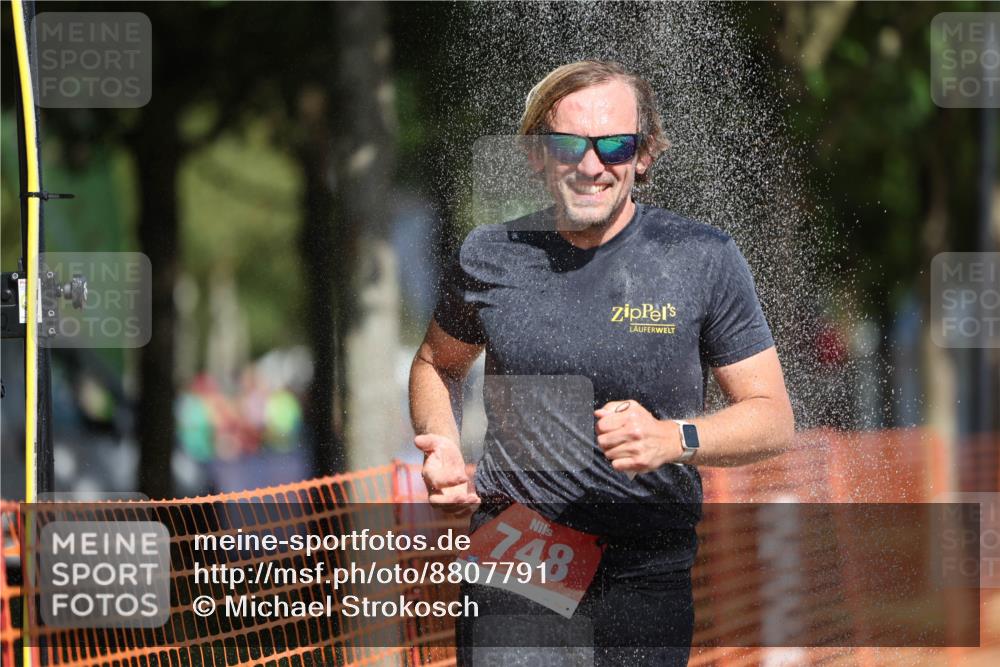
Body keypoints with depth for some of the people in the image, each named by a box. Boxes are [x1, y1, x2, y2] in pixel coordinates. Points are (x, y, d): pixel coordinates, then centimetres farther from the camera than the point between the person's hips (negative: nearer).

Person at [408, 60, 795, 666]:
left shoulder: (704, 259, -4)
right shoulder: (490, 256, 3)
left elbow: (775, 421, -2)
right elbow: (438, 364, 23)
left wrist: (673, 439, -21)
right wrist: (441, 444, 2)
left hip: (647, 583, -1)